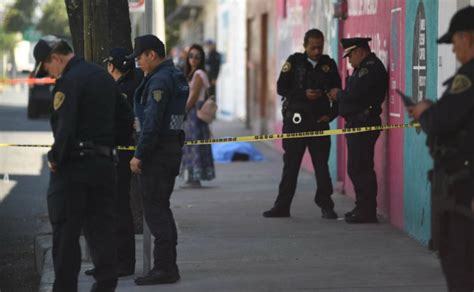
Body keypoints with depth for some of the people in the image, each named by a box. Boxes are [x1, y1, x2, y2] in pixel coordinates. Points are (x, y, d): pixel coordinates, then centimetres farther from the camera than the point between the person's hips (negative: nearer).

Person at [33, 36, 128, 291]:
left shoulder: (68, 81, -13)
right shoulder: (103, 76, 13)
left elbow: (64, 128, -21)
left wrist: (54, 158, -9)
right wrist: (107, 147, 16)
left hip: (73, 165, -8)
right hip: (104, 163, 8)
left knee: (65, 232, 1)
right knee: (101, 229, 11)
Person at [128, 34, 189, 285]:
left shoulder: (159, 81, -17)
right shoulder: (176, 76, 15)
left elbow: (152, 123, -22)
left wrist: (139, 155, -18)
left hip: (157, 152, -10)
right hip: (173, 148, 10)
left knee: (155, 210, -7)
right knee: (161, 208, 15)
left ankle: (164, 267, -6)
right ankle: (168, 266, 19)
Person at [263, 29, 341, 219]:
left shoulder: (329, 64, 6)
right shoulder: (294, 62, 1)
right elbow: (281, 88, -3)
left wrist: (331, 114, -3)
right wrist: (304, 94, -15)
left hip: (319, 121, 1)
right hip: (295, 120, -1)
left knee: (322, 165, 1)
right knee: (290, 165, 5)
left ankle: (326, 206, 9)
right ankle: (282, 206, 10)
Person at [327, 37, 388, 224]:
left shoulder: (371, 67, -13)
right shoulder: (365, 67, 21)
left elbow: (355, 94, -21)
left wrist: (338, 94, -4)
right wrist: (339, 95, 2)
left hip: (363, 124, -11)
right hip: (359, 124, 11)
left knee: (359, 169, -9)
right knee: (358, 168, 13)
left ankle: (366, 211, -7)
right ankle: (364, 208, 19)